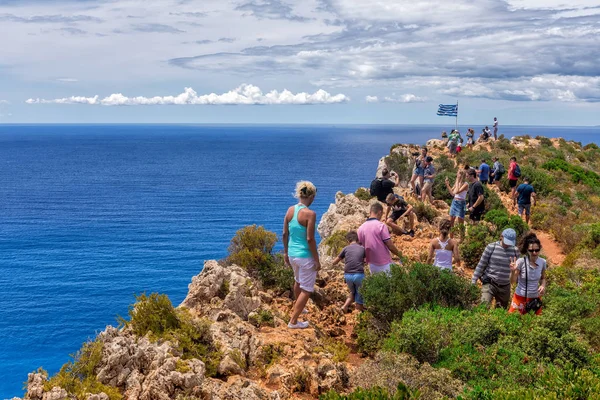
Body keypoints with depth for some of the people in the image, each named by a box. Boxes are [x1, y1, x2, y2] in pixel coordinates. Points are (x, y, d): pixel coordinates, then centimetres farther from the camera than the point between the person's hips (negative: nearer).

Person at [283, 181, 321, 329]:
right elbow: (310, 239, -20)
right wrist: (317, 260, -12)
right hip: (306, 256, -7)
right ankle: (293, 321, 10)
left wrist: (286, 252, 17)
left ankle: (298, 308, 52)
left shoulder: (290, 210, -1)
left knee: (298, 281, 31)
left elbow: (285, 234, 5)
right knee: (306, 289, 7)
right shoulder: (310, 214, -20)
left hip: (292, 254, 8)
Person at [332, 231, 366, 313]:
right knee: (360, 294, 15)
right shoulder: (362, 249, 7)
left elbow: (334, 262, 15)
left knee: (352, 292, 24)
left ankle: (345, 306, 6)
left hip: (348, 275, 2)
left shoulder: (346, 249, 8)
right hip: (359, 275, -2)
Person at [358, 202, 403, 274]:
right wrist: (399, 254, 3)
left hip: (372, 265, 5)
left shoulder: (361, 228, 1)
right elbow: (390, 246, -14)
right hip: (384, 264, -5)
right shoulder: (381, 225, -14)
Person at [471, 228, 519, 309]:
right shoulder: (491, 247, -8)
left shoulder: (514, 250, -1)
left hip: (505, 287, 3)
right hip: (489, 283, -3)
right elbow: (481, 265, -4)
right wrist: (473, 282, -5)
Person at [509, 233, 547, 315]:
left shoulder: (542, 262, -5)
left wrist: (543, 286, -7)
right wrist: (513, 271, -30)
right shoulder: (521, 262, -17)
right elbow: (513, 282, -11)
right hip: (520, 297, -3)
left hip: (535, 298, 4)